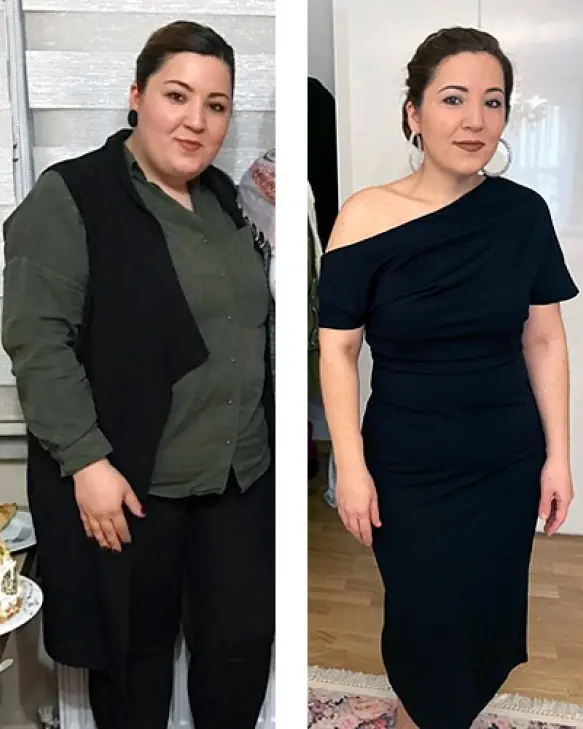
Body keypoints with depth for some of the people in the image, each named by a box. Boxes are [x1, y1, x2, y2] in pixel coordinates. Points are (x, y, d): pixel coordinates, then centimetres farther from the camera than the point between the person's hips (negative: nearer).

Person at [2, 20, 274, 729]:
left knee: (245, 638, 13)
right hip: (127, 480, -5)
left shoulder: (221, 197, 11)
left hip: (239, 475, 6)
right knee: (134, 651, 12)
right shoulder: (69, 197, -10)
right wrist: (86, 459, -21)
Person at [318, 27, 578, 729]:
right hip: (408, 468, -2)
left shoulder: (524, 213, -5)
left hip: (508, 462, 3)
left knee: (485, 611, 16)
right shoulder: (367, 216, -13)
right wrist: (351, 468, -11)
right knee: (426, 614, 11)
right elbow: (337, 351, -10)